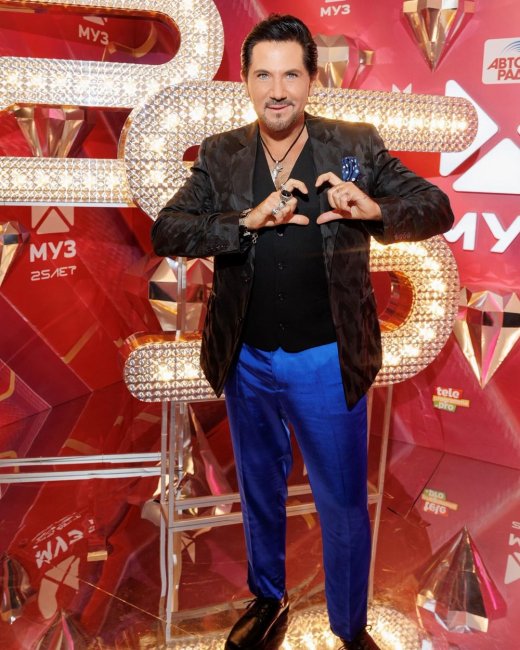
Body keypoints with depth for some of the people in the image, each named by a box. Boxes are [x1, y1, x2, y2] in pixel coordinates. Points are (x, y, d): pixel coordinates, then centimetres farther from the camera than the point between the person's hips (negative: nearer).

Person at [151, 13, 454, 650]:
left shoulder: (356, 147, -4)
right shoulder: (220, 156, -1)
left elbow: (437, 207, -4)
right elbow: (165, 231, -11)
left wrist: (376, 209, -25)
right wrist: (248, 219, -26)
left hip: (327, 361, -2)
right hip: (246, 360, 3)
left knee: (344, 506, 11)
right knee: (258, 491, 22)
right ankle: (267, 597, 49)